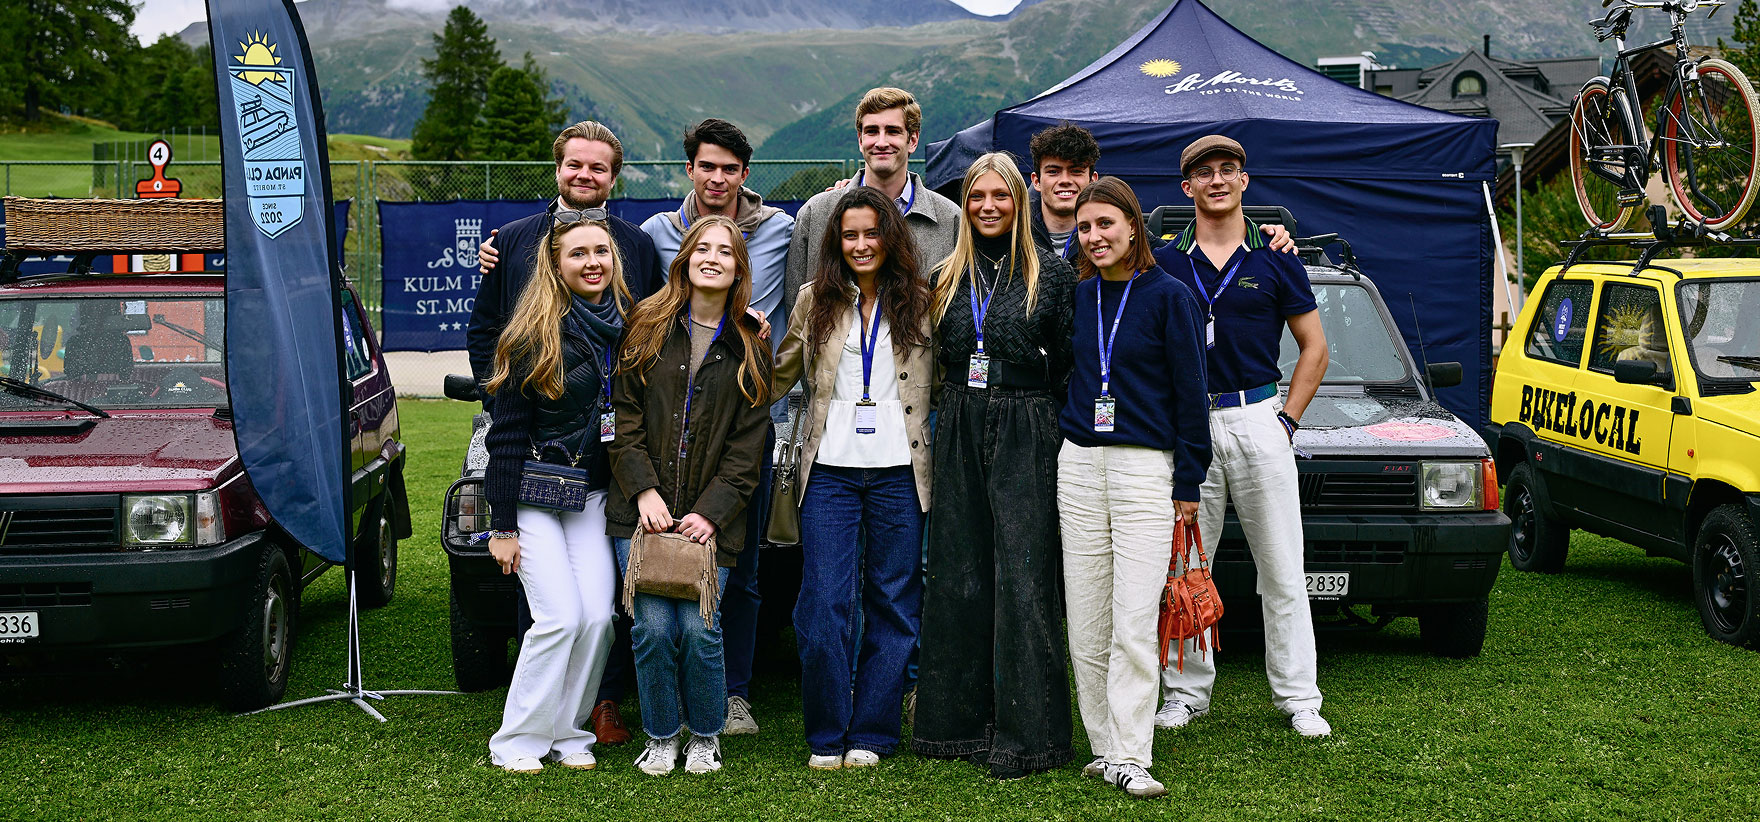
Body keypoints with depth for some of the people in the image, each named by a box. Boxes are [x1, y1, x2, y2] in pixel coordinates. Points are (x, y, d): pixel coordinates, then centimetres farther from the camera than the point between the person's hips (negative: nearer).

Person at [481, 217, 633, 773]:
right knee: (561, 617, -12)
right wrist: (502, 526, -10)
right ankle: (519, 740, 3)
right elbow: (505, 435, -9)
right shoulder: (534, 336, -11)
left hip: (595, 495, 4)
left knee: (598, 616, -5)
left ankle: (569, 732, 11)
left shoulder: (629, 325, 3)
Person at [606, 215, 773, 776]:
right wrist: (643, 490, -10)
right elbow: (623, 415, 2)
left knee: (699, 628, -8)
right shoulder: (647, 327, 6)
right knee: (653, 627, -8)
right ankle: (661, 738, 14)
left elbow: (748, 443, 3)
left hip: (709, 517, 0)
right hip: (643, 511, 0)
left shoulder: (751, 347, 7)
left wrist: (712, 511, -9)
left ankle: (705, 736, 16)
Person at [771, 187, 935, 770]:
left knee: (893, 601, 5)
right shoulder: (816, 301, 10)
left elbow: (945, 382, 8)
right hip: (831, 468, 0)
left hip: (898, 470, 0)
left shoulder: (920, 303, 7)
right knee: (824, 602, -4)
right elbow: (781, 378, 17)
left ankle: (871, 733, 15)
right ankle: (827, 736, 8)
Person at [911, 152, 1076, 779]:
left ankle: (1024, 734, -2)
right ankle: (959, 720, 15)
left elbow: (1068, 367, 0)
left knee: (1021, 578, -6)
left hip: (1025, 437, -4)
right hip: (958, 436, 4)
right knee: (957, 576, 6)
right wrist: (962, 406, 8)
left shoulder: (1051, 274, 1)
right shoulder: (945, 278, 12)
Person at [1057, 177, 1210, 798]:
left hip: (1145, 468, -4)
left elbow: (1190, 392, -2)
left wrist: (1188, 483, -3)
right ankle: (1105, 746, 12)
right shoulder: (1077, 296, 11)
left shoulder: (1169, 297, -2)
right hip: (1079, 467, 5)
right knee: (1086, 627, 4)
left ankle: (1130, 757, -3)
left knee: (1134, 625, -8)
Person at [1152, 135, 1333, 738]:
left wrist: (1287, 419, 0)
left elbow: (1314, 347, 9)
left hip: (1258, 420, -1)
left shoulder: (1275, 259, 5)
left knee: (1282, 569, 2)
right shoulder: (1165, 263, 6)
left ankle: (1299, 697, 10)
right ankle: (1186, 692, 15)